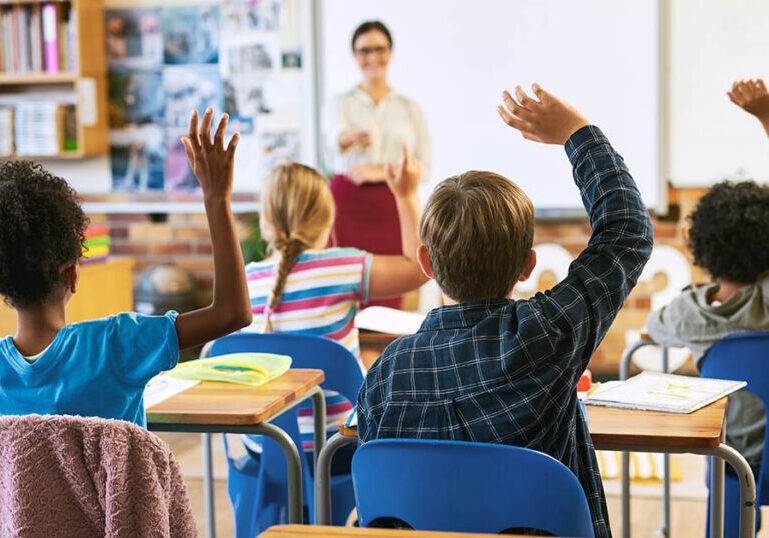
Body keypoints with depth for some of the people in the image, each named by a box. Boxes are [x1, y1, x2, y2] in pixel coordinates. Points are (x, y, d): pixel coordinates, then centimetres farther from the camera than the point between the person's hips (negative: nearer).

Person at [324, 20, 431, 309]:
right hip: (348, 205, -1)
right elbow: (336, 137, -17)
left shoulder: (410, 109, 12)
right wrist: (354, 136, -41)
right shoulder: (341, 104, 7)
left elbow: (424, 167, 7)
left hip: (392, 209, 1)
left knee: (388, 301, -2)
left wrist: (379, 172, -8)